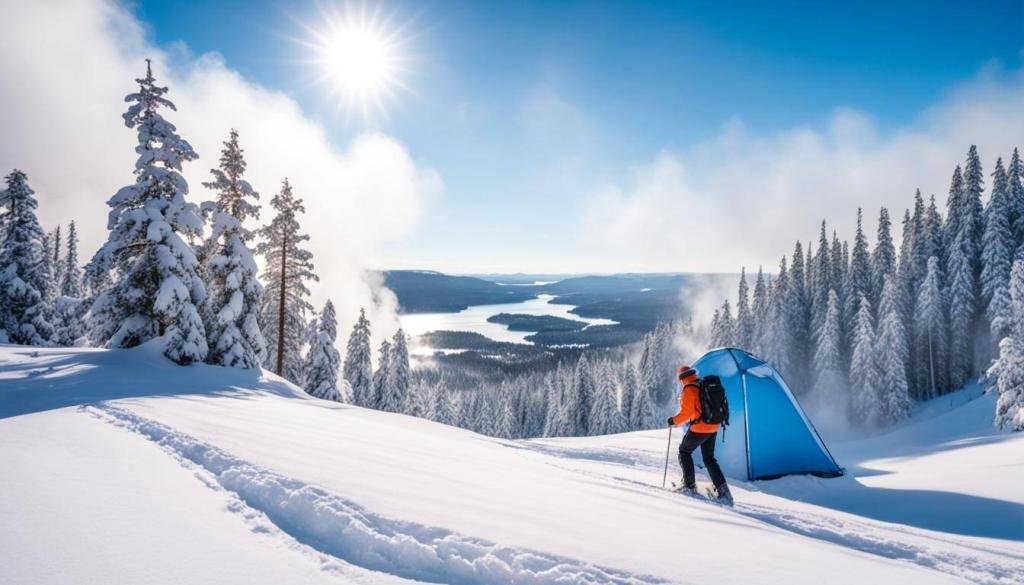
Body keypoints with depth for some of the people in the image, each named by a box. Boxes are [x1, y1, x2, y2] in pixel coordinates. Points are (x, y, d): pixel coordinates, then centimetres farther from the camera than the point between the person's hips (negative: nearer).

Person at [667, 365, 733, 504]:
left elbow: (685, 413, -18)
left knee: (684, 452, 13)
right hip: (713, 428, 7)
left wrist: (674, 421, -2)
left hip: (698, 429, -7)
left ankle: (689, 485, 12)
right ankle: (723, 490, 4)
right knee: (709, 458, 15)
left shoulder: (689, 390, -14)